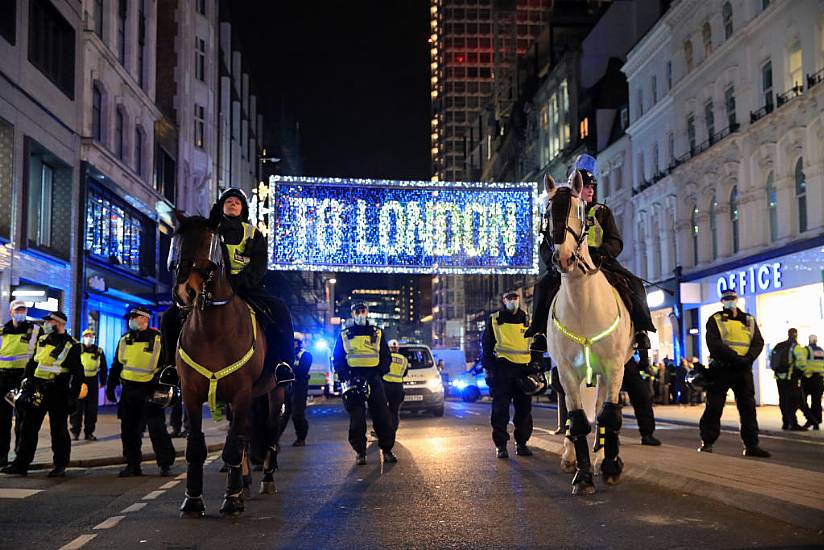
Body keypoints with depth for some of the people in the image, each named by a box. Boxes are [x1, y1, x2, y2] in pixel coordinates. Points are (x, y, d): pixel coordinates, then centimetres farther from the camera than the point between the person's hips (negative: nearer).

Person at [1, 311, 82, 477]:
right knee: (28, 427, 6)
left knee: (58, 430, 3)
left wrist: (72, 395, -12)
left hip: (58, 393, -6)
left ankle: (60, 466, 12)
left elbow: (78, 373, -8)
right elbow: (32, 363, 19)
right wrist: (26, 379, 7)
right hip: (37, 390, 6)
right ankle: (21, 464, 12)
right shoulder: (43, 340, 11)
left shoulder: (71, 346, -7)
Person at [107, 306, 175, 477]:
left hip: (150, 390, -5)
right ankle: (132, 464, 17)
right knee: (129, 429, 8)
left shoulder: (157, 339, -3)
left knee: (157, 429, -4)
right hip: (128, 391, 5)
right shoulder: (124, 340, 10)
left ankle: (165, 465, 3)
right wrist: (110, 386, 13)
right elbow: (116, 365, 18)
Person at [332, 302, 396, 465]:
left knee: (383, 415, -4)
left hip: (373, 379, 1)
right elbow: (337, 358, 12)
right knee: (356, 417, -2)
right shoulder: (344, 335, 12)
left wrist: (380, 372, -2)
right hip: (353, 379, 0)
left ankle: (387, 450, 5)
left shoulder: (377, 333, 13)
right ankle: (360, 452, 5)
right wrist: (344, 375, -4)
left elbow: (386, 356, 15)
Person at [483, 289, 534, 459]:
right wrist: (488, 368, -2)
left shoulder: (527, 320, 14)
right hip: (502, 369, -3)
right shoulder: (494, 320, 6)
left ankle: (522, 443, 15)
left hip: (524, 369, 3)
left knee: (524, 408, 5)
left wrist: (535, 368, 10)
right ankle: (500, 445, 3)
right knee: (500, 408, -3)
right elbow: (486, 345, 6)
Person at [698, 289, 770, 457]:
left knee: (748, 407, 3)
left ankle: (751, 445, 7)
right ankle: (707, 442, 5)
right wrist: (735, 357, -20)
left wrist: (748, 358, -14)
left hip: (743, 370, 4)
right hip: (721, 369, -3)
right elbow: (714, 344, -11)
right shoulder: (715, 320, 3)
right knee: (714, 407, -2)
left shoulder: (749, 321, 15)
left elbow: (758, 342, 4)